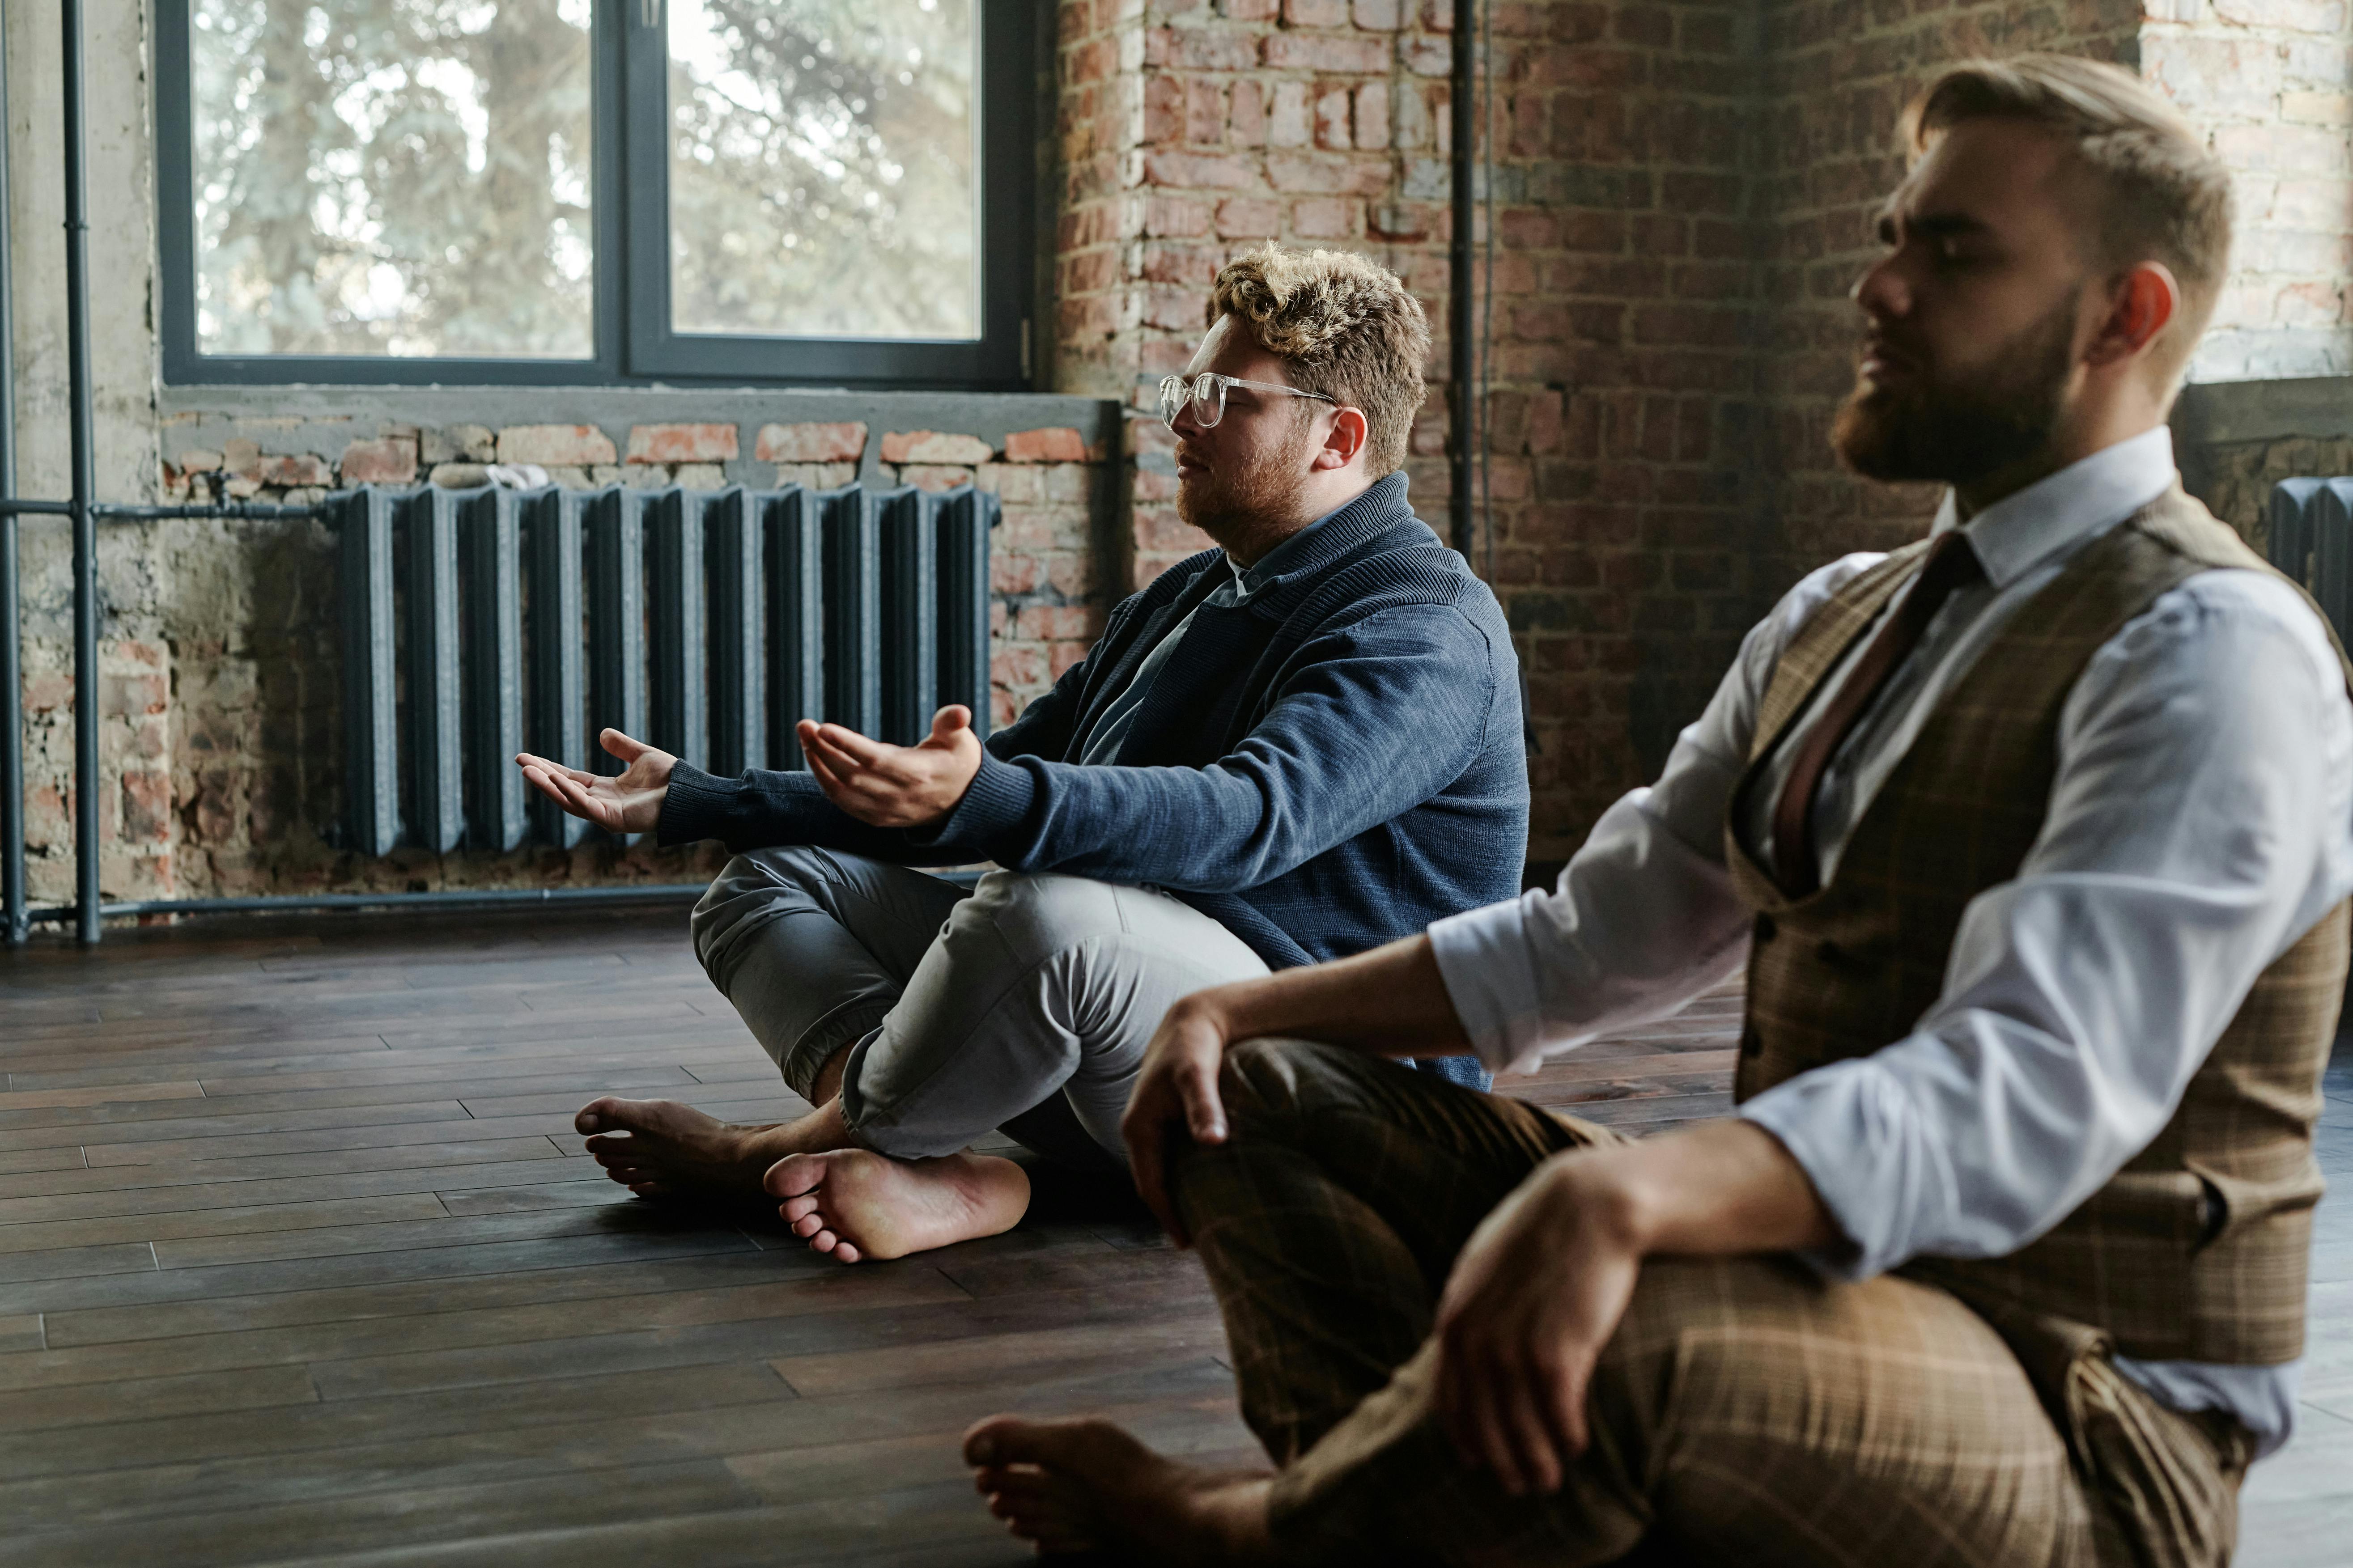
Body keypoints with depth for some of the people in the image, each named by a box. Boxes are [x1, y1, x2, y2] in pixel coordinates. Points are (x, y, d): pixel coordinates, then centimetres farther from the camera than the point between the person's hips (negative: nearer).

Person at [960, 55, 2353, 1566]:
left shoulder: (2211, 652, -16)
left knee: (1621, 1328, -38)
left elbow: (2031, 1093, -31)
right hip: (1812, 1274, 8)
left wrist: (1623, 1193, -47)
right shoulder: (1836, 621, 13)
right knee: (1265, 1098, 4)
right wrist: (1247, 1008, 6)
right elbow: (1585, 944, 18)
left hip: (2085, 1435, -8)